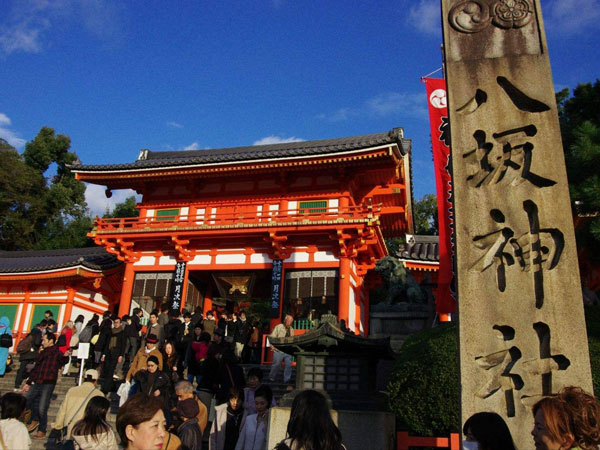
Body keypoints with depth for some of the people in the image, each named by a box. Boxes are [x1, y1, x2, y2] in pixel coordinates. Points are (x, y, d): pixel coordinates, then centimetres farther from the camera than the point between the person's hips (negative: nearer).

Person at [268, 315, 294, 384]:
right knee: (276, 364, -8)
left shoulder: (291, 329, 16)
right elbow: (272, 337, -1)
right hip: (278, 350, -4)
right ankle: (271, 378, 10)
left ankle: (287, 380, 8)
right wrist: (272, 345, -12)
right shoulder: (278, 327, 2)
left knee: (289, 365, -4)